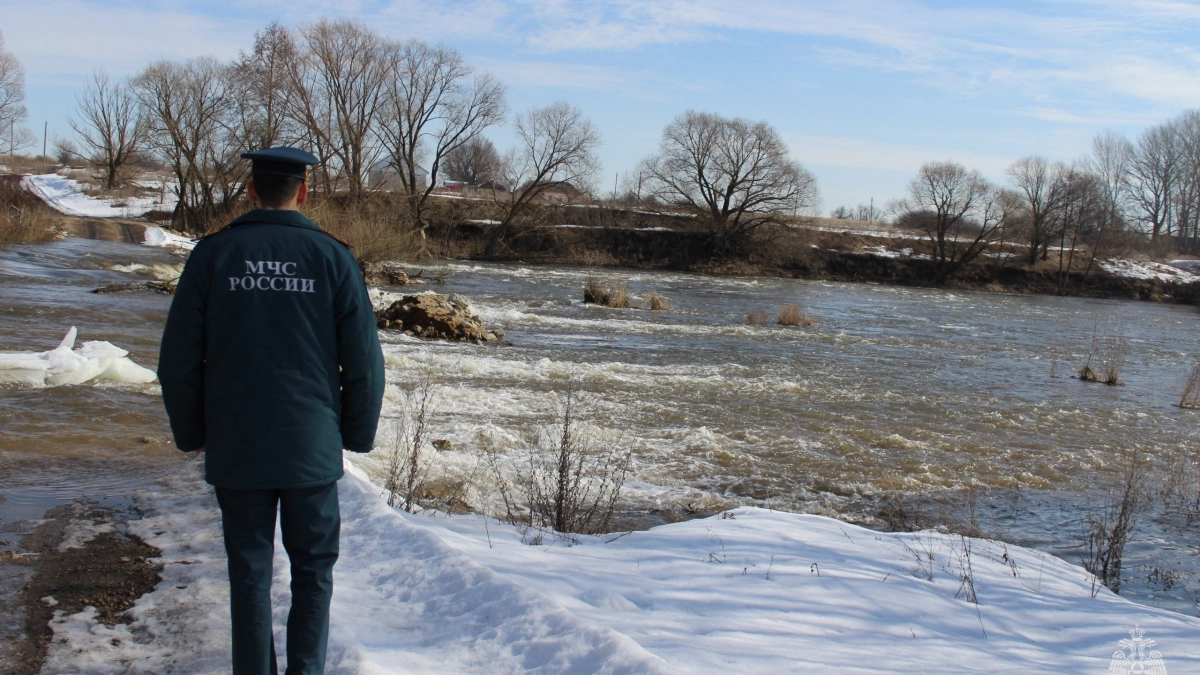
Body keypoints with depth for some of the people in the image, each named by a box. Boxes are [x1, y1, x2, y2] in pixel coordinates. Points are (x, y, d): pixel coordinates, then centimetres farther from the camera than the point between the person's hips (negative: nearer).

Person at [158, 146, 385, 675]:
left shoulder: (212, 254, -1)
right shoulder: (331, 256, -3)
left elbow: (178, 359, -1)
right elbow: (364, 360, -4)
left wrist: (191, 433, 12)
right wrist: (358, 432, 9)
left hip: (235, 448, 1)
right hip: (312, 447, 0)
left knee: (249, 572, 10)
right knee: (313, 569, 13)